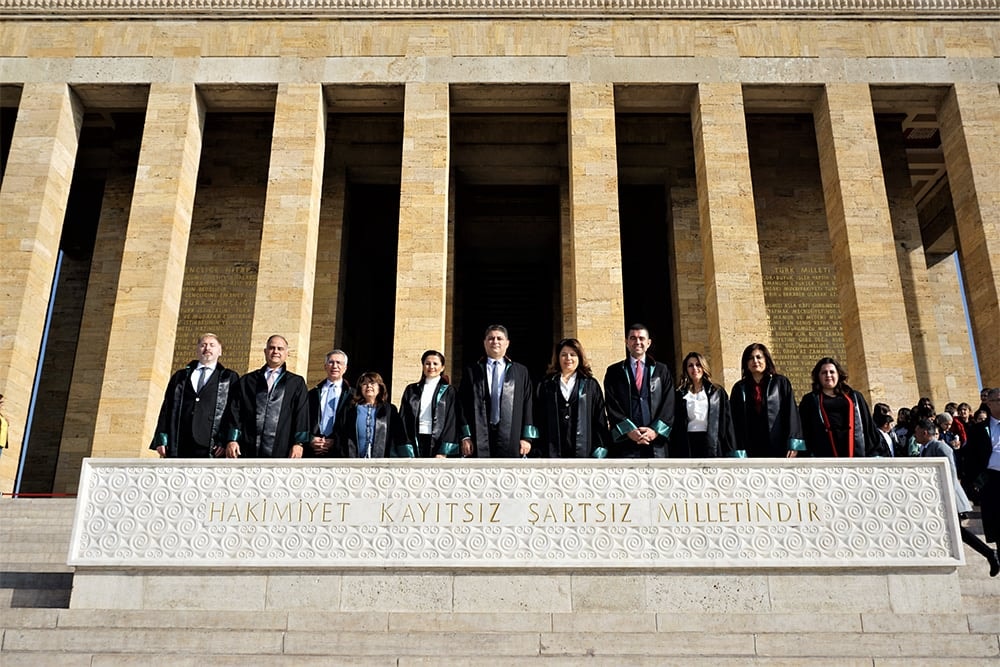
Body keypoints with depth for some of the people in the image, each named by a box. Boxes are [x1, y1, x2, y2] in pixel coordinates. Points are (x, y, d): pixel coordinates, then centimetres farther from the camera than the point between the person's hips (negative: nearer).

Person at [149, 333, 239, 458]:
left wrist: (225, 441, -8)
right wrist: (161, 440, 5)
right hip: (178, 447, 3)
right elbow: (167, 408, 16)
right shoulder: (180, 377, 22)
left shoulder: (230, 378, 13)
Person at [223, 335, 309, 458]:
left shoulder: (297, 383, 12)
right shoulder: (247, 381, 16)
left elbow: (302, 415, 3)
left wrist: (299, 443, -8)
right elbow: (235, 412, 10)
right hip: (249, 451, 2)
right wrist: (232, 440, -2)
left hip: (281, 452, -1)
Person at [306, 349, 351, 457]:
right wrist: (310, 440, -6)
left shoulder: (352, 396, 5)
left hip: (339, 452, -2)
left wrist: (336, 442, -11)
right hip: (312, 452, 2)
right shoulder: (313, 394, 15)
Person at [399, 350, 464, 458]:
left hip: (438, 444, -2)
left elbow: (452, 422, 0)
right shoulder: (411, 390, 13)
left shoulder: (449, 392, 7)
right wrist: (407, 452, -3)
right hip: (416, 443, 2)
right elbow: (403, 421, 8)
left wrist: (443, 452, -10)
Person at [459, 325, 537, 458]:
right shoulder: (472, 372, 10)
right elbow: (463, 406, 6)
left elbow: (527, 406, 7)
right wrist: (465, 436, -3)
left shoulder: (521, 372, 11)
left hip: (511, 438, 0)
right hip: (479, 439, 0)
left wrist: (526, 437, 0)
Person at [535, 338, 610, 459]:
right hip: (553, 452, 0)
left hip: (583, 452, 0)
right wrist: (539, 451, 3)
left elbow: (600, 419, 8)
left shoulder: (590, 385, 11)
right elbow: (538, 419, 10)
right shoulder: (545, 385, 12)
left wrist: (600, 450, 0)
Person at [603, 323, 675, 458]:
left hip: (656, 442, 1)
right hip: (625, 440, -1)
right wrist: (629, 430, -11)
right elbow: (612, 406, 2)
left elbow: (669, 403, 5)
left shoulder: (662, 371, 14)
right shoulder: (614, 372, 10)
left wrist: (655, 430, -8)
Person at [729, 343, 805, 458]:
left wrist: (793, 444, -8)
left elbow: (792, 413, 2)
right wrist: (739, 452, -2)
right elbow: (736, 421, 7)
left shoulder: (781, 383, 9)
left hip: (779, 448, -1)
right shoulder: (740, 388, 11)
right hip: (752, 451, 1)